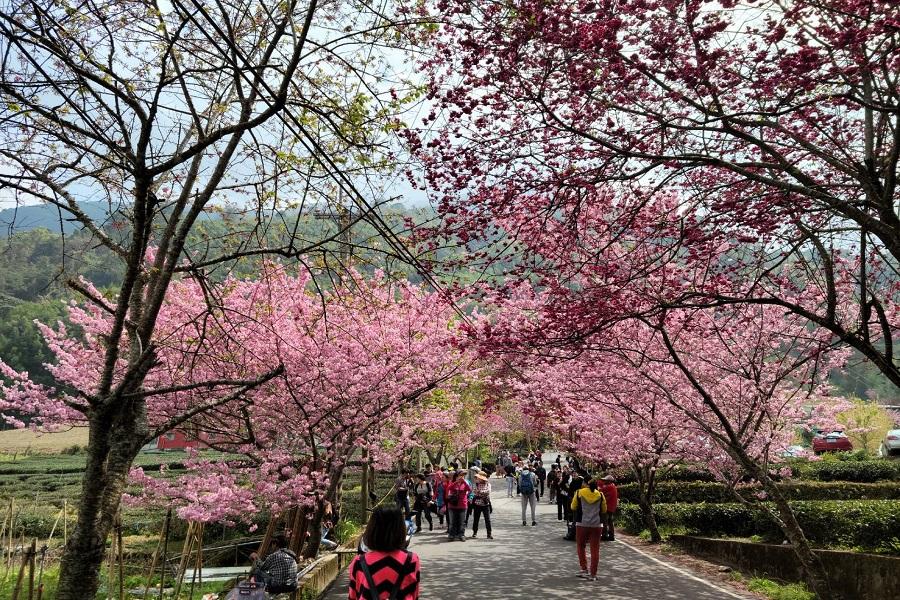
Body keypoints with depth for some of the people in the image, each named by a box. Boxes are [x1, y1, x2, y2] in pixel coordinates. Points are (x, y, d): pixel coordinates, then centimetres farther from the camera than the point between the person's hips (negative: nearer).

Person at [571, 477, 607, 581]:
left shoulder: (579, 493, -1)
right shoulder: (600, 495, 4)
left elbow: (573, 507, 5)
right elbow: (604, 510, 12)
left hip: (582, 523, -1)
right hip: (597, 524, 1)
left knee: (581, 546, 15)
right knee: (595, 549, 6)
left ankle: (584, 569, 9)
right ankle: (593, 574, 6)